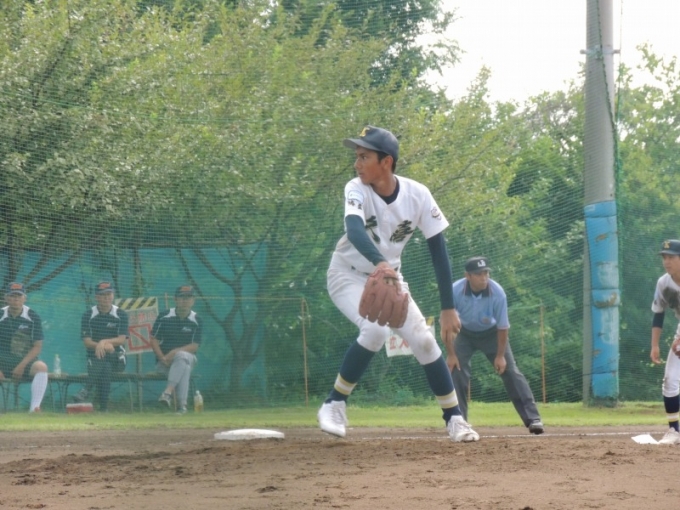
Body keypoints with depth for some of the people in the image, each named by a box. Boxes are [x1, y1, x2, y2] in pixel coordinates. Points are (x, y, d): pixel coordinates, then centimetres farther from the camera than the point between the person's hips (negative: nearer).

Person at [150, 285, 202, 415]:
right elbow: (154, 340, -1)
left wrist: (176, 352, -22)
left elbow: (194, 346, -7)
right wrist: (162, 358, -17)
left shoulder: (196, 321, 0)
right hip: (164, 360, 0)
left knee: (182, 357, -38)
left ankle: (168, 392, -49)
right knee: (183, 368, -34)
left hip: (188, 357, 0)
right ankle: (182, 403, -42)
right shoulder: (164, 317, 1)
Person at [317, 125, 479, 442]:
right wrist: (379, 262, -66)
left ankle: (454, 418, 10)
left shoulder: (417, 195, -18)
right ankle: (334, 405, -14)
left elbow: (438, 250, -13)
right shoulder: (356, 190, -25)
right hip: (348, 275, -3)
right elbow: (354, 229, -46)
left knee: (424, 340, -6)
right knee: (375, 329, -28)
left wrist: (448, 309, -16)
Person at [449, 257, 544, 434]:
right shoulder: (455, 291, -30)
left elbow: (502, 327, -18)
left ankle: (532, 418, -11)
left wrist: (500, 355, -13)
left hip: (491, 333, -1)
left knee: (510, 371, -8)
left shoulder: (497, 293, -31)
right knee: (457, 371, -13)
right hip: (465, 334, 1)